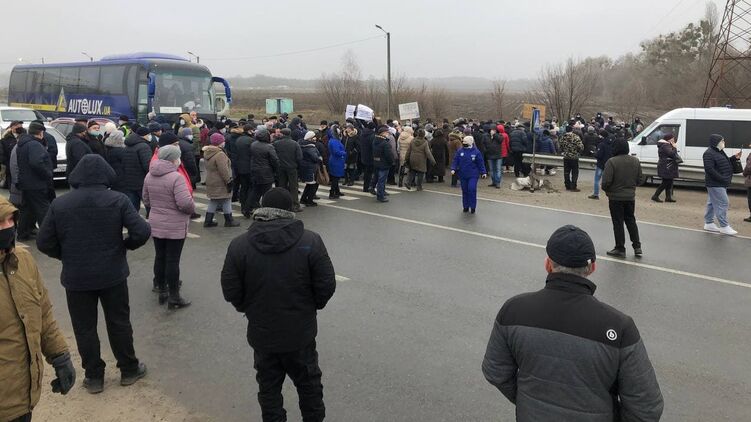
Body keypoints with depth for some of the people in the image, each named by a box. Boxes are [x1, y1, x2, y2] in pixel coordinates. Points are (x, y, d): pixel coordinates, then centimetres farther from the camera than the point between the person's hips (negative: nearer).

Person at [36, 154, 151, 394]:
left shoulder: (59, 204, -6)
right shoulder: (118, 200, -11)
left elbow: (44, 243, -3)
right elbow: (142, 232, -17)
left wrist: (68, 256, 13)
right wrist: (126, 245, 2)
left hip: (76, 278, 1)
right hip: (113, 275, 0)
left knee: (84, 328, 14)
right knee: (119, 323, 15)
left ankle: (94, 377, 24)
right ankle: (129, 370, 27)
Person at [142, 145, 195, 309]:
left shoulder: (149, 176, 4)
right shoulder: (176, 177, -20)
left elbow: (146, 201, 12)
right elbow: (185, 203, -25)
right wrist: (192, 208, -5)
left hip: (156, 225, 7)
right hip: (175, 227, -7)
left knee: (160, 258, 15)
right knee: (173, 261, 1)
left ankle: (162, 292, 28)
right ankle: (174, 298, 10)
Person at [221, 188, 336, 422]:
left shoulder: (239, 245, -10)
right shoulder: (310, 242, -14)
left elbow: (231, 292, -6)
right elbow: (327, 286, -11)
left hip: (261, 333, 1)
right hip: (301, 332, -1)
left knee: (268, 387, 19)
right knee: (308, 383, 20)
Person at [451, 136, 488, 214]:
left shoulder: (476, 152, -4)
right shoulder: (460, 152, 1)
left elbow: (481, 163, 0)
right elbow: (455, 161, 4)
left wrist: (483, 172, -1)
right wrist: (453, 169, -10)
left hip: (473, 175, -3)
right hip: (463, 175, 3)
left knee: (472, 189, -12)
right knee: (464, 190, 10)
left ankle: (473, 207, 1)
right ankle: (466, 206, 22)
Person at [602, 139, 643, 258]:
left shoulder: (612, 162, -19)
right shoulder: (636, 161, 2)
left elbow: (606, 181, -21)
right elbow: (640, 180, 6)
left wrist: (606, 189, -1)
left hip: (615, 197, -5)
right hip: (630, 196, 5)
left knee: (618, 223, 3)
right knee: (631, 220, 18)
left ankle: (620, 249, 8)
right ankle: (637, 246, 18)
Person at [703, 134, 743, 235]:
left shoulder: (719, 152, 14)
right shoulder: (709, 154, -18)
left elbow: (725, 163, 24)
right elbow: (709, 169, -24)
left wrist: (734, 158, 7)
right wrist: (722, 179, -23)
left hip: (720, 184, 10)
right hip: (715, 184, -10)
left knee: (712, 203, 15)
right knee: (723, 203, -9)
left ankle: (709, 223, 23)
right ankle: (724, 227, -4)